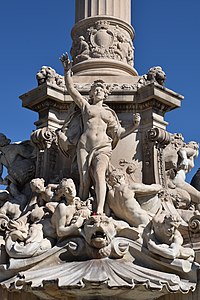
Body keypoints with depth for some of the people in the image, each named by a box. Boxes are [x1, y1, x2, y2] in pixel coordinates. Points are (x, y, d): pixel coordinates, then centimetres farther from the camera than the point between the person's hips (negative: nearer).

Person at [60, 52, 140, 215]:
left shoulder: (110, 113, 25)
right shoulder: (86, 106, 23)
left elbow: (119, 133, 20)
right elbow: (71, 88, 18)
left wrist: (135, 125, 7)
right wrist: (67, 70, 8)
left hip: (103, 147, 0)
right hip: (84, 146, 1)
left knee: (99, 175, -26)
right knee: (85, 181, -14)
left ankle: (100, 211, -39)